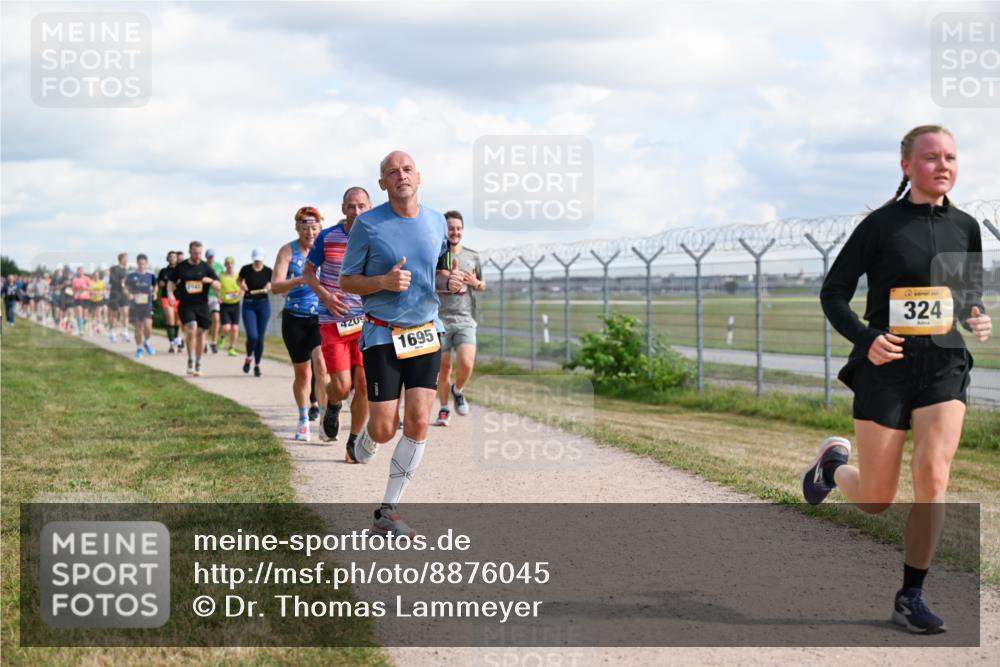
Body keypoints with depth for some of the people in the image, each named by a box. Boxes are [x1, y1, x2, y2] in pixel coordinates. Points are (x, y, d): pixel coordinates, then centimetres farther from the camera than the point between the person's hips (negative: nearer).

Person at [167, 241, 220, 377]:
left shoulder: (205, 267, 3)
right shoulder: (180, 267, 3)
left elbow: (218, 285, 3)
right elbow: (171, 281, 13)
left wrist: (210, 281, -19)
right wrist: (170, 293, -6)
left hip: (202, 305, 2)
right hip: (185, 305, -2)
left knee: (200, 334, 6)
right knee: (191, 330, -20)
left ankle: (198, 364, 21)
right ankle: (191, 360, -3)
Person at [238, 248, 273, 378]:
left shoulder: (268, 271, -3)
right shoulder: (246, 269, -5)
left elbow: (271, 287, 8)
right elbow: (239, 281, 13)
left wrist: (268, 288, -14)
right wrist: (241, 285, -8)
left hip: (263, 305, 1)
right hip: (249, 305, -1)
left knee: (260, 337, 2)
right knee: (252, 336, -14)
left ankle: (257, 365, 17)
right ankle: (249, 358, 15)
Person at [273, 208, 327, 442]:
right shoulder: (288, 251, -1)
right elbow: (275, 286, -12)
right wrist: (301, 280, -28)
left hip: (322, 317, -1)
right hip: (295, 319, 1)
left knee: (321, 364, -21)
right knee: (302, 372, 10)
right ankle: (304, 420, 29)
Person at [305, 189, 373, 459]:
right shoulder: (327, 237, -2)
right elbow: (308, 271, 8)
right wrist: (324, 295, -9)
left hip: (366, 322, 2)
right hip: (333, 322, -1)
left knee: (363, 384, -6)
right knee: (342, 386, -9)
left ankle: (354, 443, 11)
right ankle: (332, 405, 29)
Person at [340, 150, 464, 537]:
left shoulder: (436, 223, 6)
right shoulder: (367, 225, -8)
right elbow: (346, 281, -2)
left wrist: (448, 282, -2)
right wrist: (384, 281, -20)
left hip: (425, 332, 4)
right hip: (382, 334, -4)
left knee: (418, 422, -7)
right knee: (384, 429, -8)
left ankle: (387, 513, 2)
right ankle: (361, 449, 32)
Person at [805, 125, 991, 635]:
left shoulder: (965, 228, 7)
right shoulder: (881, 225, -6)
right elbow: (833, 293, -2)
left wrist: (978, 321, -3)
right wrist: (866, 339, -18)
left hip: (944, 367, 3)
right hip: (886, 368, -3)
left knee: (933, 473, -17)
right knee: (876, 500, 3)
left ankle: (911, 596, -3)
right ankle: (834, 463, 40)